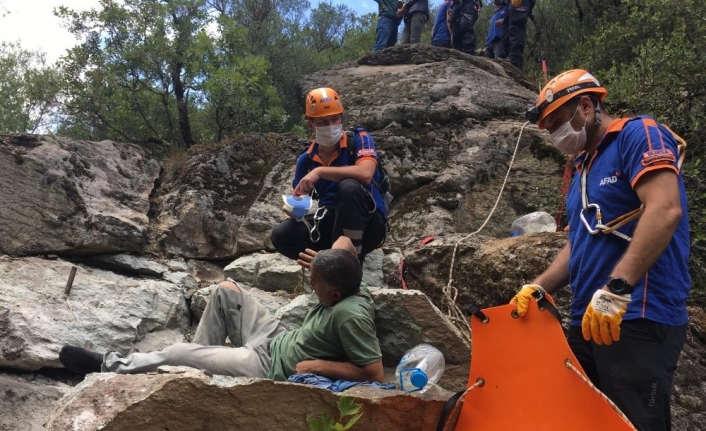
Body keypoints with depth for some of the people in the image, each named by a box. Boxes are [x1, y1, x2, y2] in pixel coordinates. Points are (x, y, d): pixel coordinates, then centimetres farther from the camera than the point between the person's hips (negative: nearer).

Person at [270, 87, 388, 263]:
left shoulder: (359, 139, -5)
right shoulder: (306, 160, 7)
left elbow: (365, 174, -26)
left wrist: (320, 171, -25)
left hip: (369, 225, -3)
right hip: (331, 224, 4)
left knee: (349, 186, -35)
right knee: (280, 235, -19)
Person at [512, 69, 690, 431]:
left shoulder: (638, 135, -6)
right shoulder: (583, 168, 21)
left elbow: (665, 210, -21)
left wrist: (616, 288, -27)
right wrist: (538, 288, 6)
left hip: (638, 320, -9)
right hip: (589, 321, 9)